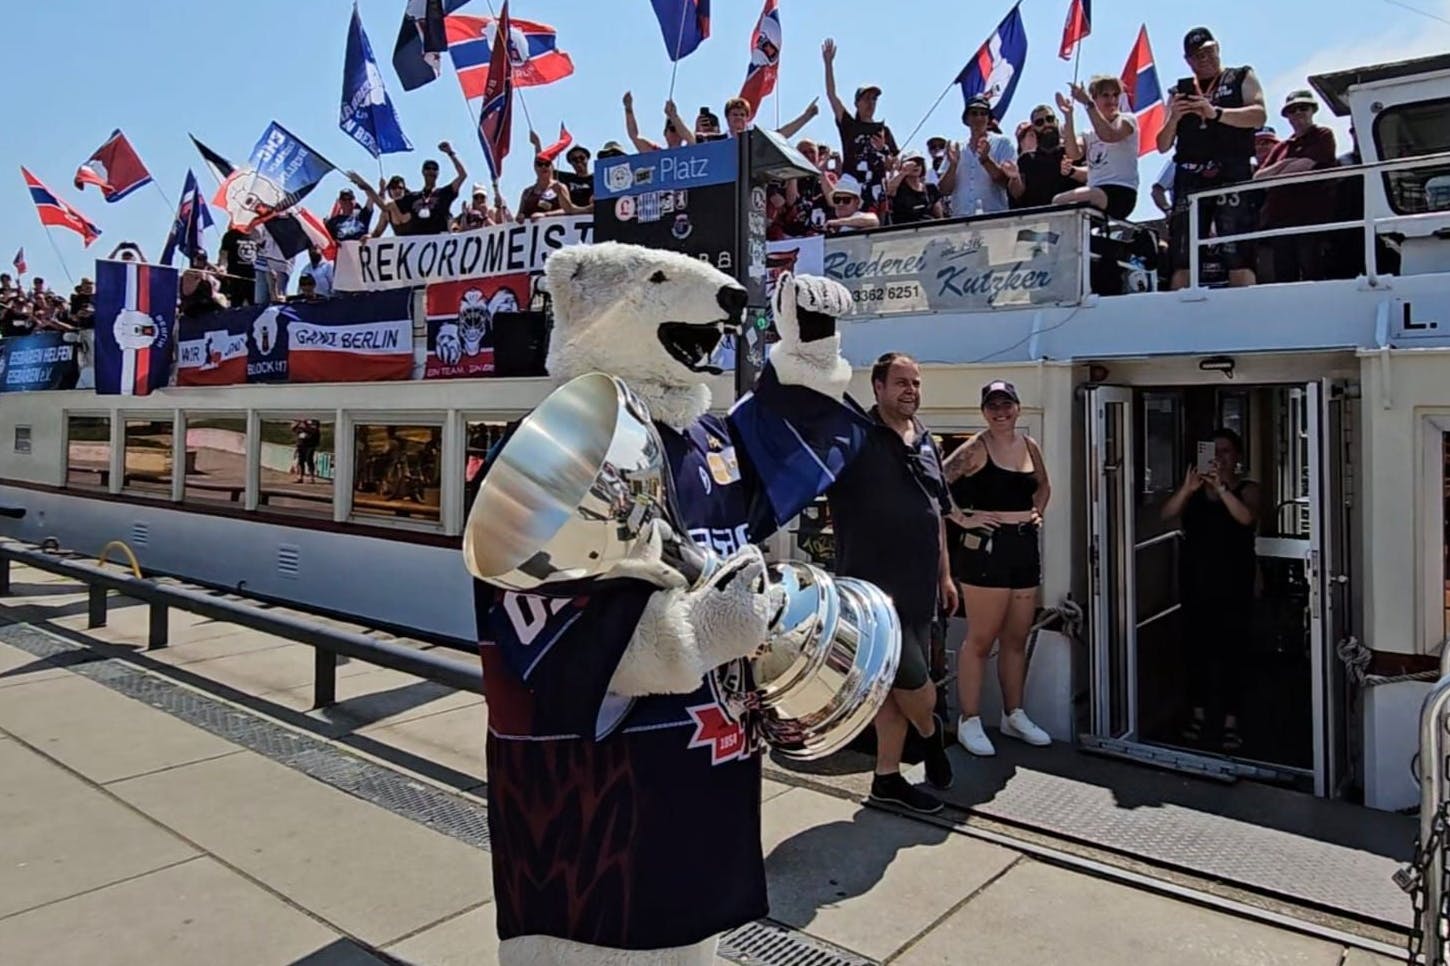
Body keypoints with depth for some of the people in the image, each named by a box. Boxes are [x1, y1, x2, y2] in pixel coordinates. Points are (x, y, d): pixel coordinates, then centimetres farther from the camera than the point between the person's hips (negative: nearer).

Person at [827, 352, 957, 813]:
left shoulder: (925, 443, 13)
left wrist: (944, 574, 20)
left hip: (919, 586, 7)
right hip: (874, 585, -6)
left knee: (895, 684, 13)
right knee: (913, 677, -5)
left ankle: (887, 776, 26)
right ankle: (931, 732, 28)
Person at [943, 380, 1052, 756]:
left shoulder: (1030, 446, 11)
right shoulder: (975, 449, -9)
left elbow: (1043, 486, 28)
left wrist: (1037, 513, 13)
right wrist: (963, 518, -17)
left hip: (1025, 546, 7)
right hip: (986, 546, -6)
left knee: (1017, 638, 14)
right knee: (981, 639, -2)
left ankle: (1014, 716, 27)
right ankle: (969, 722, 8)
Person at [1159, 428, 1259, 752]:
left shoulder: (1247, 488, 1)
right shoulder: (1195, 489, 9)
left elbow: (1247, 518, -20)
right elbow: (1166, 515, -5)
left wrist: (1221, 488, -29)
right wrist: (1186, 489, -20)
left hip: (1232, 581, -3)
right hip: (1195, 579, 3)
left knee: (1230, 648, -2)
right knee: (1196, 645, 8)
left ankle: (1230, 721, 7)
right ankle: (1199, 713, 20)